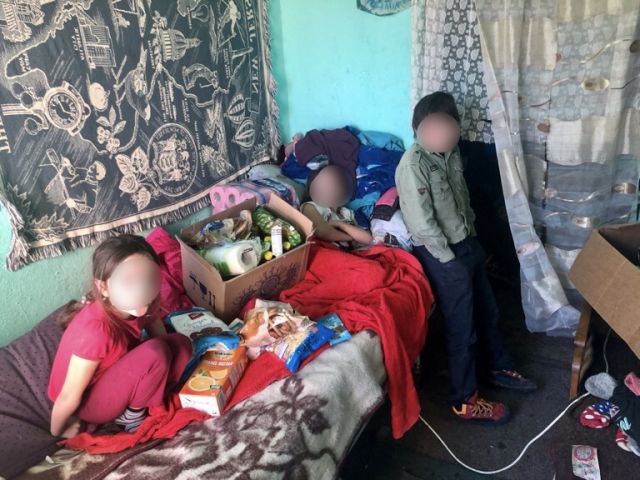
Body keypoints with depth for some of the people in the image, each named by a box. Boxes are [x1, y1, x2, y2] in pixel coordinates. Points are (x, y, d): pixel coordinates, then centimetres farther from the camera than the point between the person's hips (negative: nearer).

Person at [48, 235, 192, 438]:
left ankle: (126, 405, 1)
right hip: (89, 401, -7)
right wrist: (58, 432, -9)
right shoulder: (95, 330, -37)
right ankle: (132, 414, -1)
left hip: (112, 375, 7)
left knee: (180, 344, -6)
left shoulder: (137, 307, -16)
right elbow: (69, 396, -22)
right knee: (154, 353, -29)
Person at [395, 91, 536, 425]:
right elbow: (422, 223, -23)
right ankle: (465, 401, 19)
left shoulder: (451, 154, 5)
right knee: (462, 329, 2)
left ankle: (499, 369, 44)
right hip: (443, 255, -8)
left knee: (487, 312, 22)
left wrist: (473, 238, 16)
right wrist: (451, 262, -17)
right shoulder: (413, 164, -22)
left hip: (467, 244, 9)